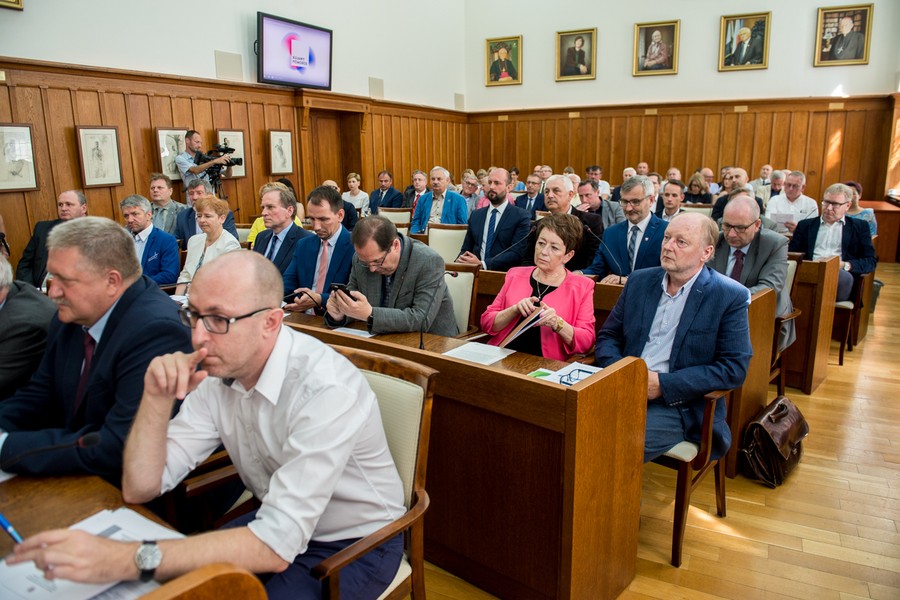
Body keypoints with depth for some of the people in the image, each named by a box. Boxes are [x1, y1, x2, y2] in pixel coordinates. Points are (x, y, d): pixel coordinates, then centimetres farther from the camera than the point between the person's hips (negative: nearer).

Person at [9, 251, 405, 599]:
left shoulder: (326, 389, -31)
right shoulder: (216, 370, -8)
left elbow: (276, 546, -33)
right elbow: (141, 489, -7)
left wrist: (129, 559, -38)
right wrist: (157, 399, -22)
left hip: (354, 544, -6)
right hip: (277, 523, 6)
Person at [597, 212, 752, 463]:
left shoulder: (731, 297, -3)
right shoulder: (639, 281, 11)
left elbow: (734, 368, -7)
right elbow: (608, 336, 14)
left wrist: (663, 384, -14)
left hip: (679, 406, -4)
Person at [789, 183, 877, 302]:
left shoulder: (859, 227, 21)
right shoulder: (805, 225, 24)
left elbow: (871, 261, 12)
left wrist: (845, 265, -9)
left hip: (840, 275, 1)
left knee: (843, 276, -38)